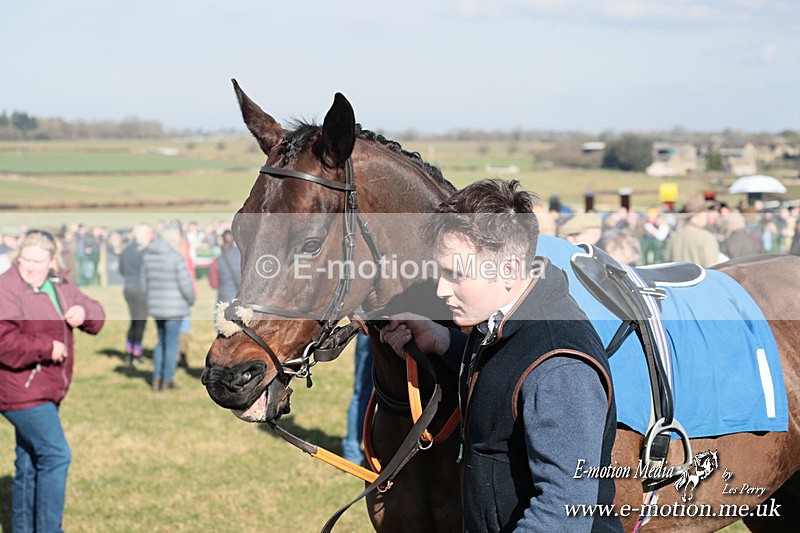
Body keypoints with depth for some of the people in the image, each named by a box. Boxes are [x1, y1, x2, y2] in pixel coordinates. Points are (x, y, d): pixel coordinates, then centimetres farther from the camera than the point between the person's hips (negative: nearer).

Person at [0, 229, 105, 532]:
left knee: (30, 462, 15)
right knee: (56, 455, -13)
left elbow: (96, 316, 18)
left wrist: (84, 313, -4)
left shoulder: (59, 286, 11)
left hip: (45, 391, 9)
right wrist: (46, 347, -20)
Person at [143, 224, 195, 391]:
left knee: (162, 342, 21)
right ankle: (167, 381, 12)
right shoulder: (176, 257, -17)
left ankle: (157, 380, 19)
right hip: (174, 307, -6)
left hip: (156, 306, 6)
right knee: (172, 344, 6)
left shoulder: (149, 255, 3)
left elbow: (147, 282, 11)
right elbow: (186, 283, -15)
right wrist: (191, 300, 3)